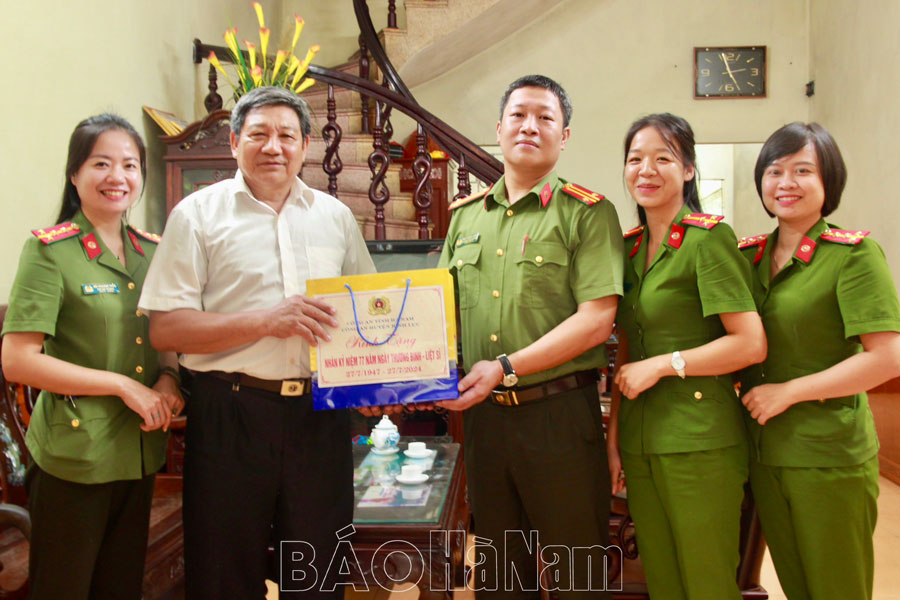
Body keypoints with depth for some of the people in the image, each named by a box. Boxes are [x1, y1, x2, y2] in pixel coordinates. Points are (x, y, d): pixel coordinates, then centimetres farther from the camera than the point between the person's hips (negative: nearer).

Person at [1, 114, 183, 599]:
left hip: (140, 452, 5)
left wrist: (168, 379, -4)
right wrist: (123, 385, -17)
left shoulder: (152, 250, 7)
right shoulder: (49, 250, -9)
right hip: (73, 457, -5)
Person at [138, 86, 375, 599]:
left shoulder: (336, 216, 11)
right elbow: (165, 329, -7)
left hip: (322, 415, 3)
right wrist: (265, 320, -18)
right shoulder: (199, 214, 0)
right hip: (231, 415, -3)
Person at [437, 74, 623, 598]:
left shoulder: (588, 213, -5)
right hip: (482, 414, 5)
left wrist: (506, 368, -19)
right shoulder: (465, 215, 12)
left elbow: (596, 320, -14)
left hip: (559, 413, -5)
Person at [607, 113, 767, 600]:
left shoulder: (709, 239, -9)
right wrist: (614, 438, 9)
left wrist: (662, 364, -13)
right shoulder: (630, 248, 11)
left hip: (699, 444, -6)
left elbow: (751, 343, -14)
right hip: (639, 443, 6)